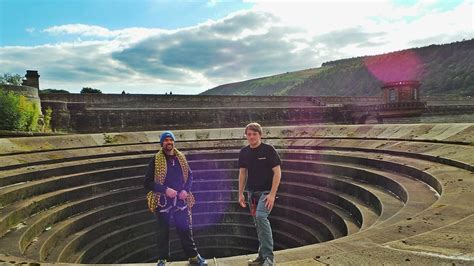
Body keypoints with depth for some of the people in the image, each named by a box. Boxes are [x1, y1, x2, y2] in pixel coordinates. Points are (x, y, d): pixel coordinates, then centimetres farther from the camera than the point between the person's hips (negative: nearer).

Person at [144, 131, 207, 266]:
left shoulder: (181, 158, 5)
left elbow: (189, 175, 12)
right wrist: (165, 190, -19)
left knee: (185, 229, 10)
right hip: (162, 201, -2)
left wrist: (186, 190, -6)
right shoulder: (156, 160, -6)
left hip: (181, 200, 3)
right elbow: (148, 182, -8)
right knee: (163, 232, 9)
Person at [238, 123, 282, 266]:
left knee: (261, 216, -24)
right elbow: (242, 173, 12)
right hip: (252, 192, 5)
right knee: (258, 223, 11)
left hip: (266, 191, -5)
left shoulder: (268, 150, -10)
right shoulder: (244, 152, 4)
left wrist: (272, 194, -17)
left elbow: (277, 172, -11)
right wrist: (240, 194, 8)